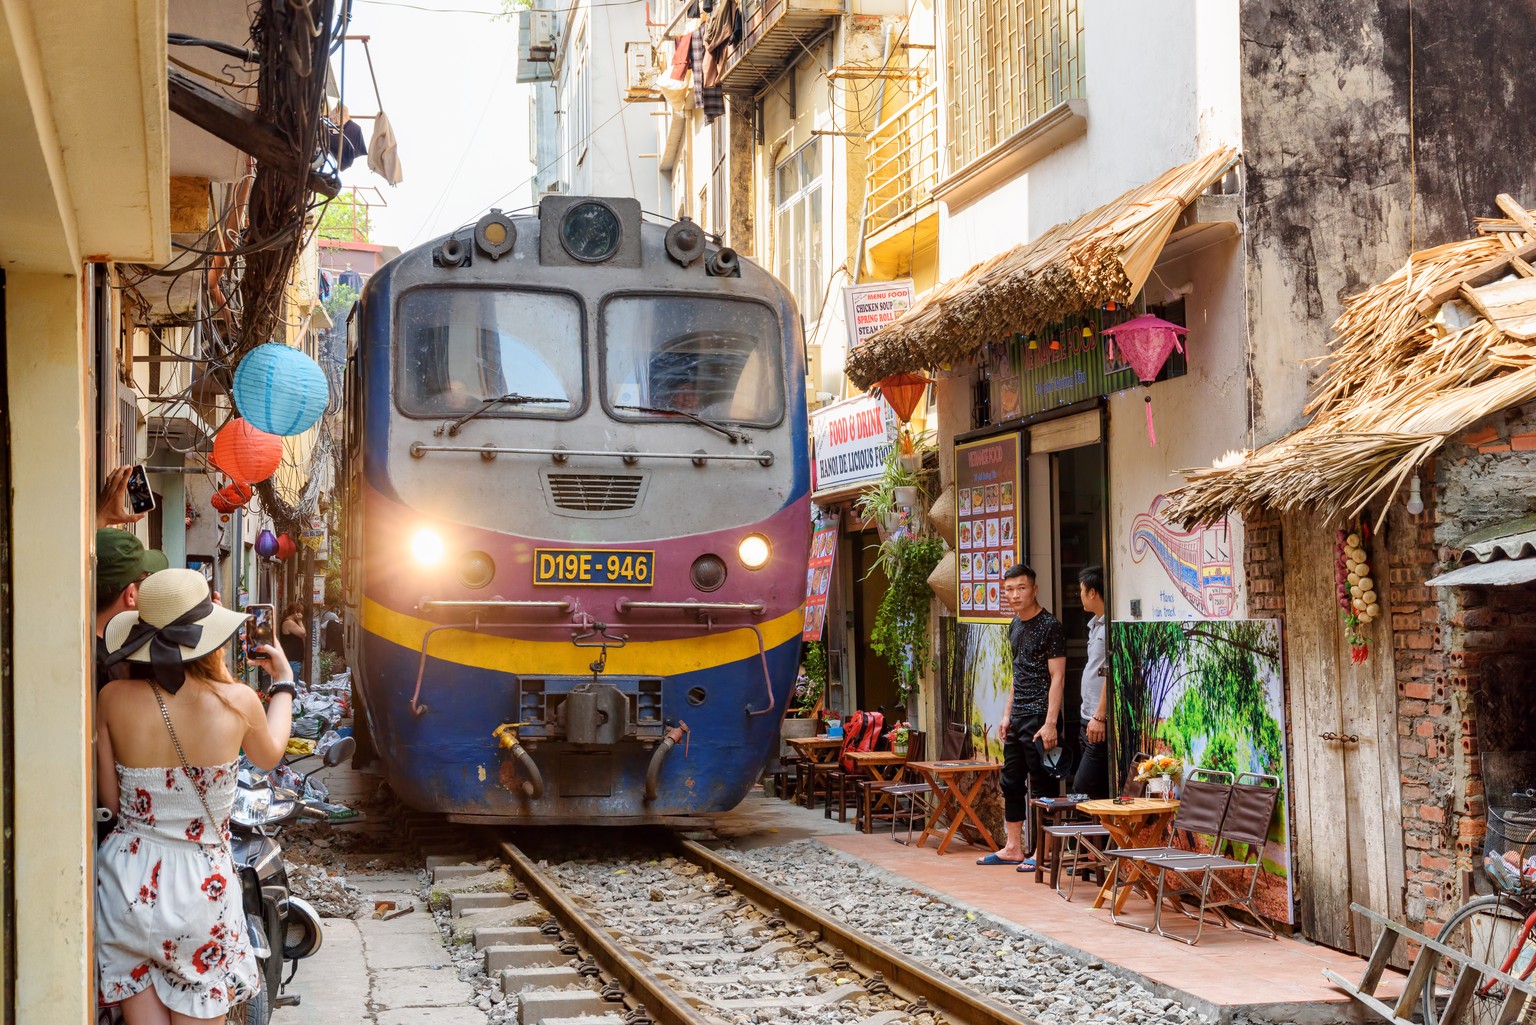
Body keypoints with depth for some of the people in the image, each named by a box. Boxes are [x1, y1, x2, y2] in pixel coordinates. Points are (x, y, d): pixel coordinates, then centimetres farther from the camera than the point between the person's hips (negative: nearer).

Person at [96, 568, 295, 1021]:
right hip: (199, 885, -1)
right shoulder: (238, 701, -11)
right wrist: (283, 682, 25)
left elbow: (110, 796, -1)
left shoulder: (112, 699, -11)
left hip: (128, 881, 1)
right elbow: (268, 756, 12)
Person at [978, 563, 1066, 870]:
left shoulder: (1049, 626, -12)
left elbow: (1057, 678, -15)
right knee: (1011, 783, 13)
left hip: (1039, 717, -9)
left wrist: (1050, 723, -20)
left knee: (1041, 786, -4)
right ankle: (1012, 848, 22)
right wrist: (1008, 715, 18)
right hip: (1018, 718, 9)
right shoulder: (1015, 625, 14)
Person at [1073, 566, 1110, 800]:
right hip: (1090, 719, 10)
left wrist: (1099, 716, -22)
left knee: (1082, 790, -13)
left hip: (1102, 721, -10)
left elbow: (1111, 674, -20)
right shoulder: (1095, 625, 19)